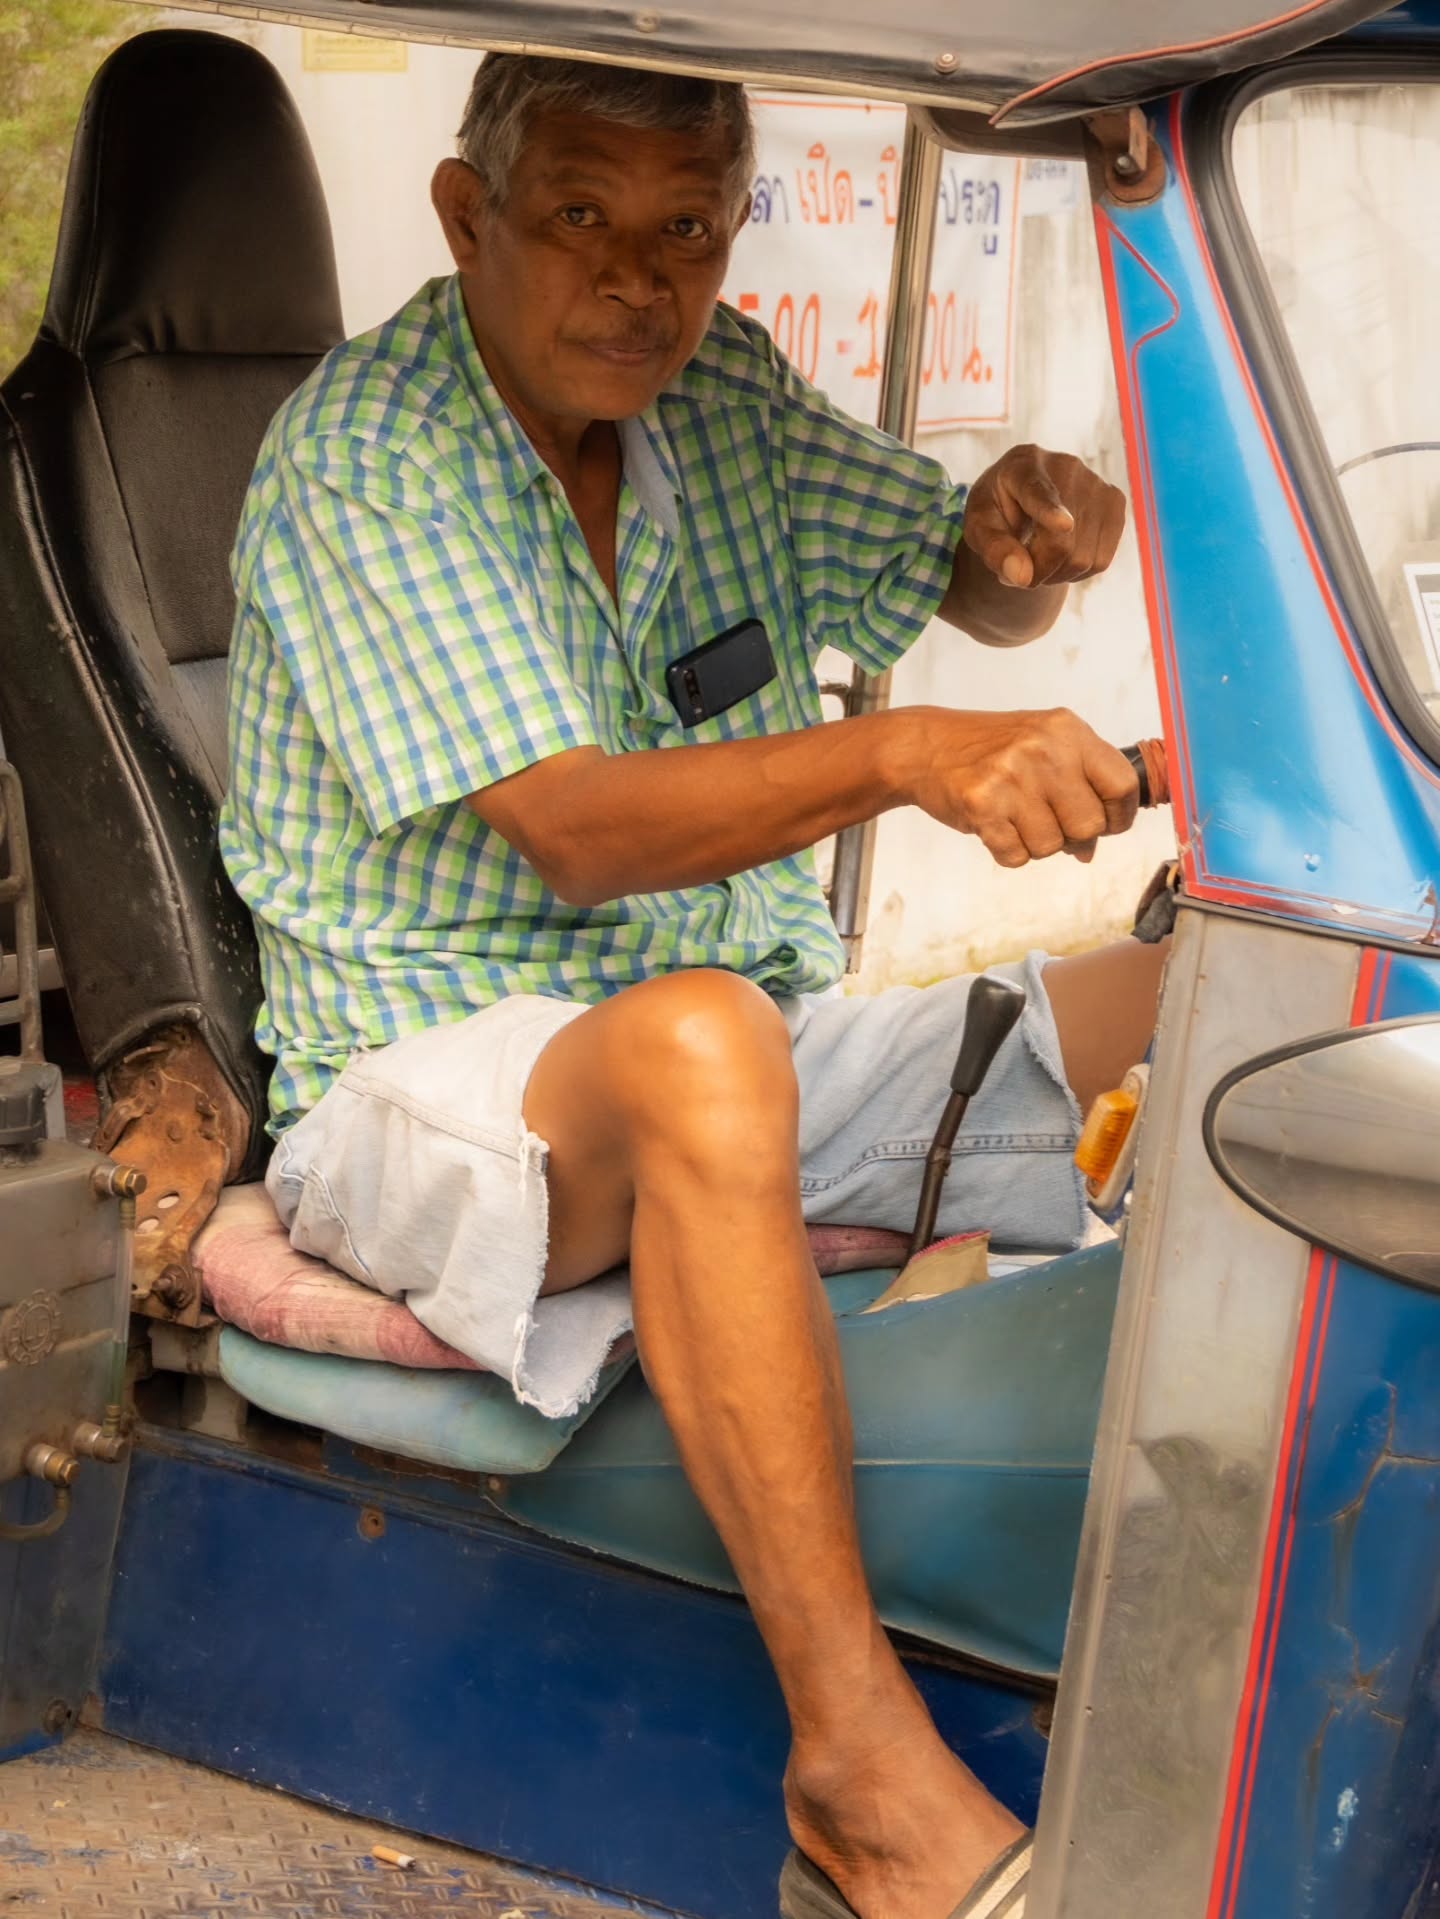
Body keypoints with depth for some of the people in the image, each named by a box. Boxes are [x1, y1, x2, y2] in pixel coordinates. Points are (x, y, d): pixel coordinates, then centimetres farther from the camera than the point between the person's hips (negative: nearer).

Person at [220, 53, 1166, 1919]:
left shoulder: (724, 390, 6)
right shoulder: (359, 449, -14)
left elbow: (973, 592, 12)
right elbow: (572, 831, -24)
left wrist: (1027, 535, -13)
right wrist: (901, 755, -40)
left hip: (757, 1050, 7)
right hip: (433, 1070, -6)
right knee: (701, 1041, -41)